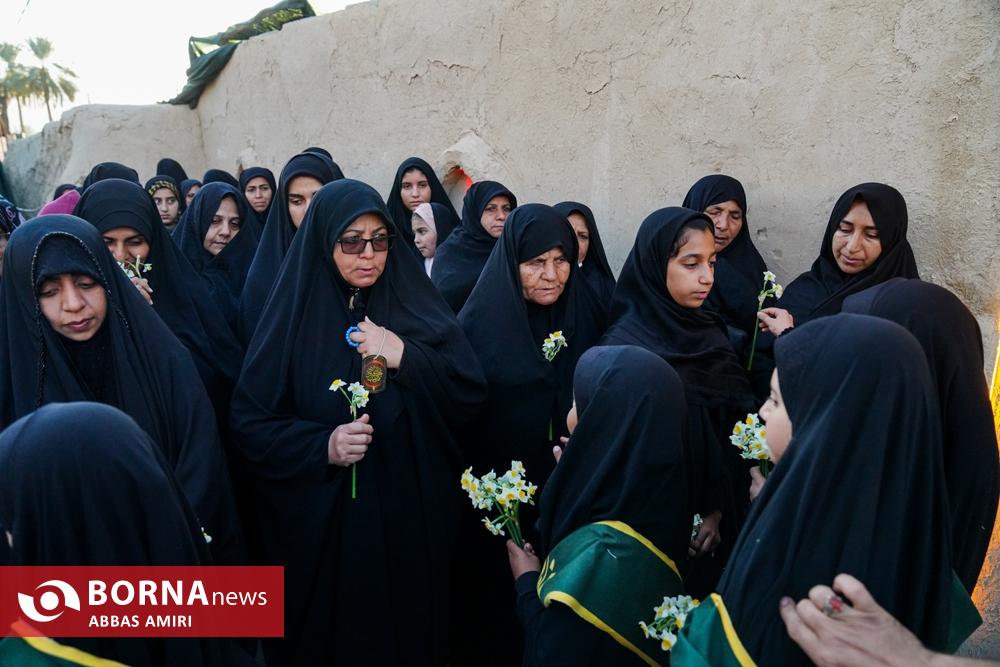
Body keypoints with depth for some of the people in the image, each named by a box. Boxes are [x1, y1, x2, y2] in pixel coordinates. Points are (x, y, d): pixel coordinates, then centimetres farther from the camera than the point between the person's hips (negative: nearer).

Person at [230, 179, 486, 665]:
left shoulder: (415, 305, 1)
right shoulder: (294, 315, -4)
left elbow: (470, 393, -5)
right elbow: (249, 420, -5)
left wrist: (405, 357, -19)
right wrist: (322, 446, -20)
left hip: (410, 515, 2)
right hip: (321, 522, -1)